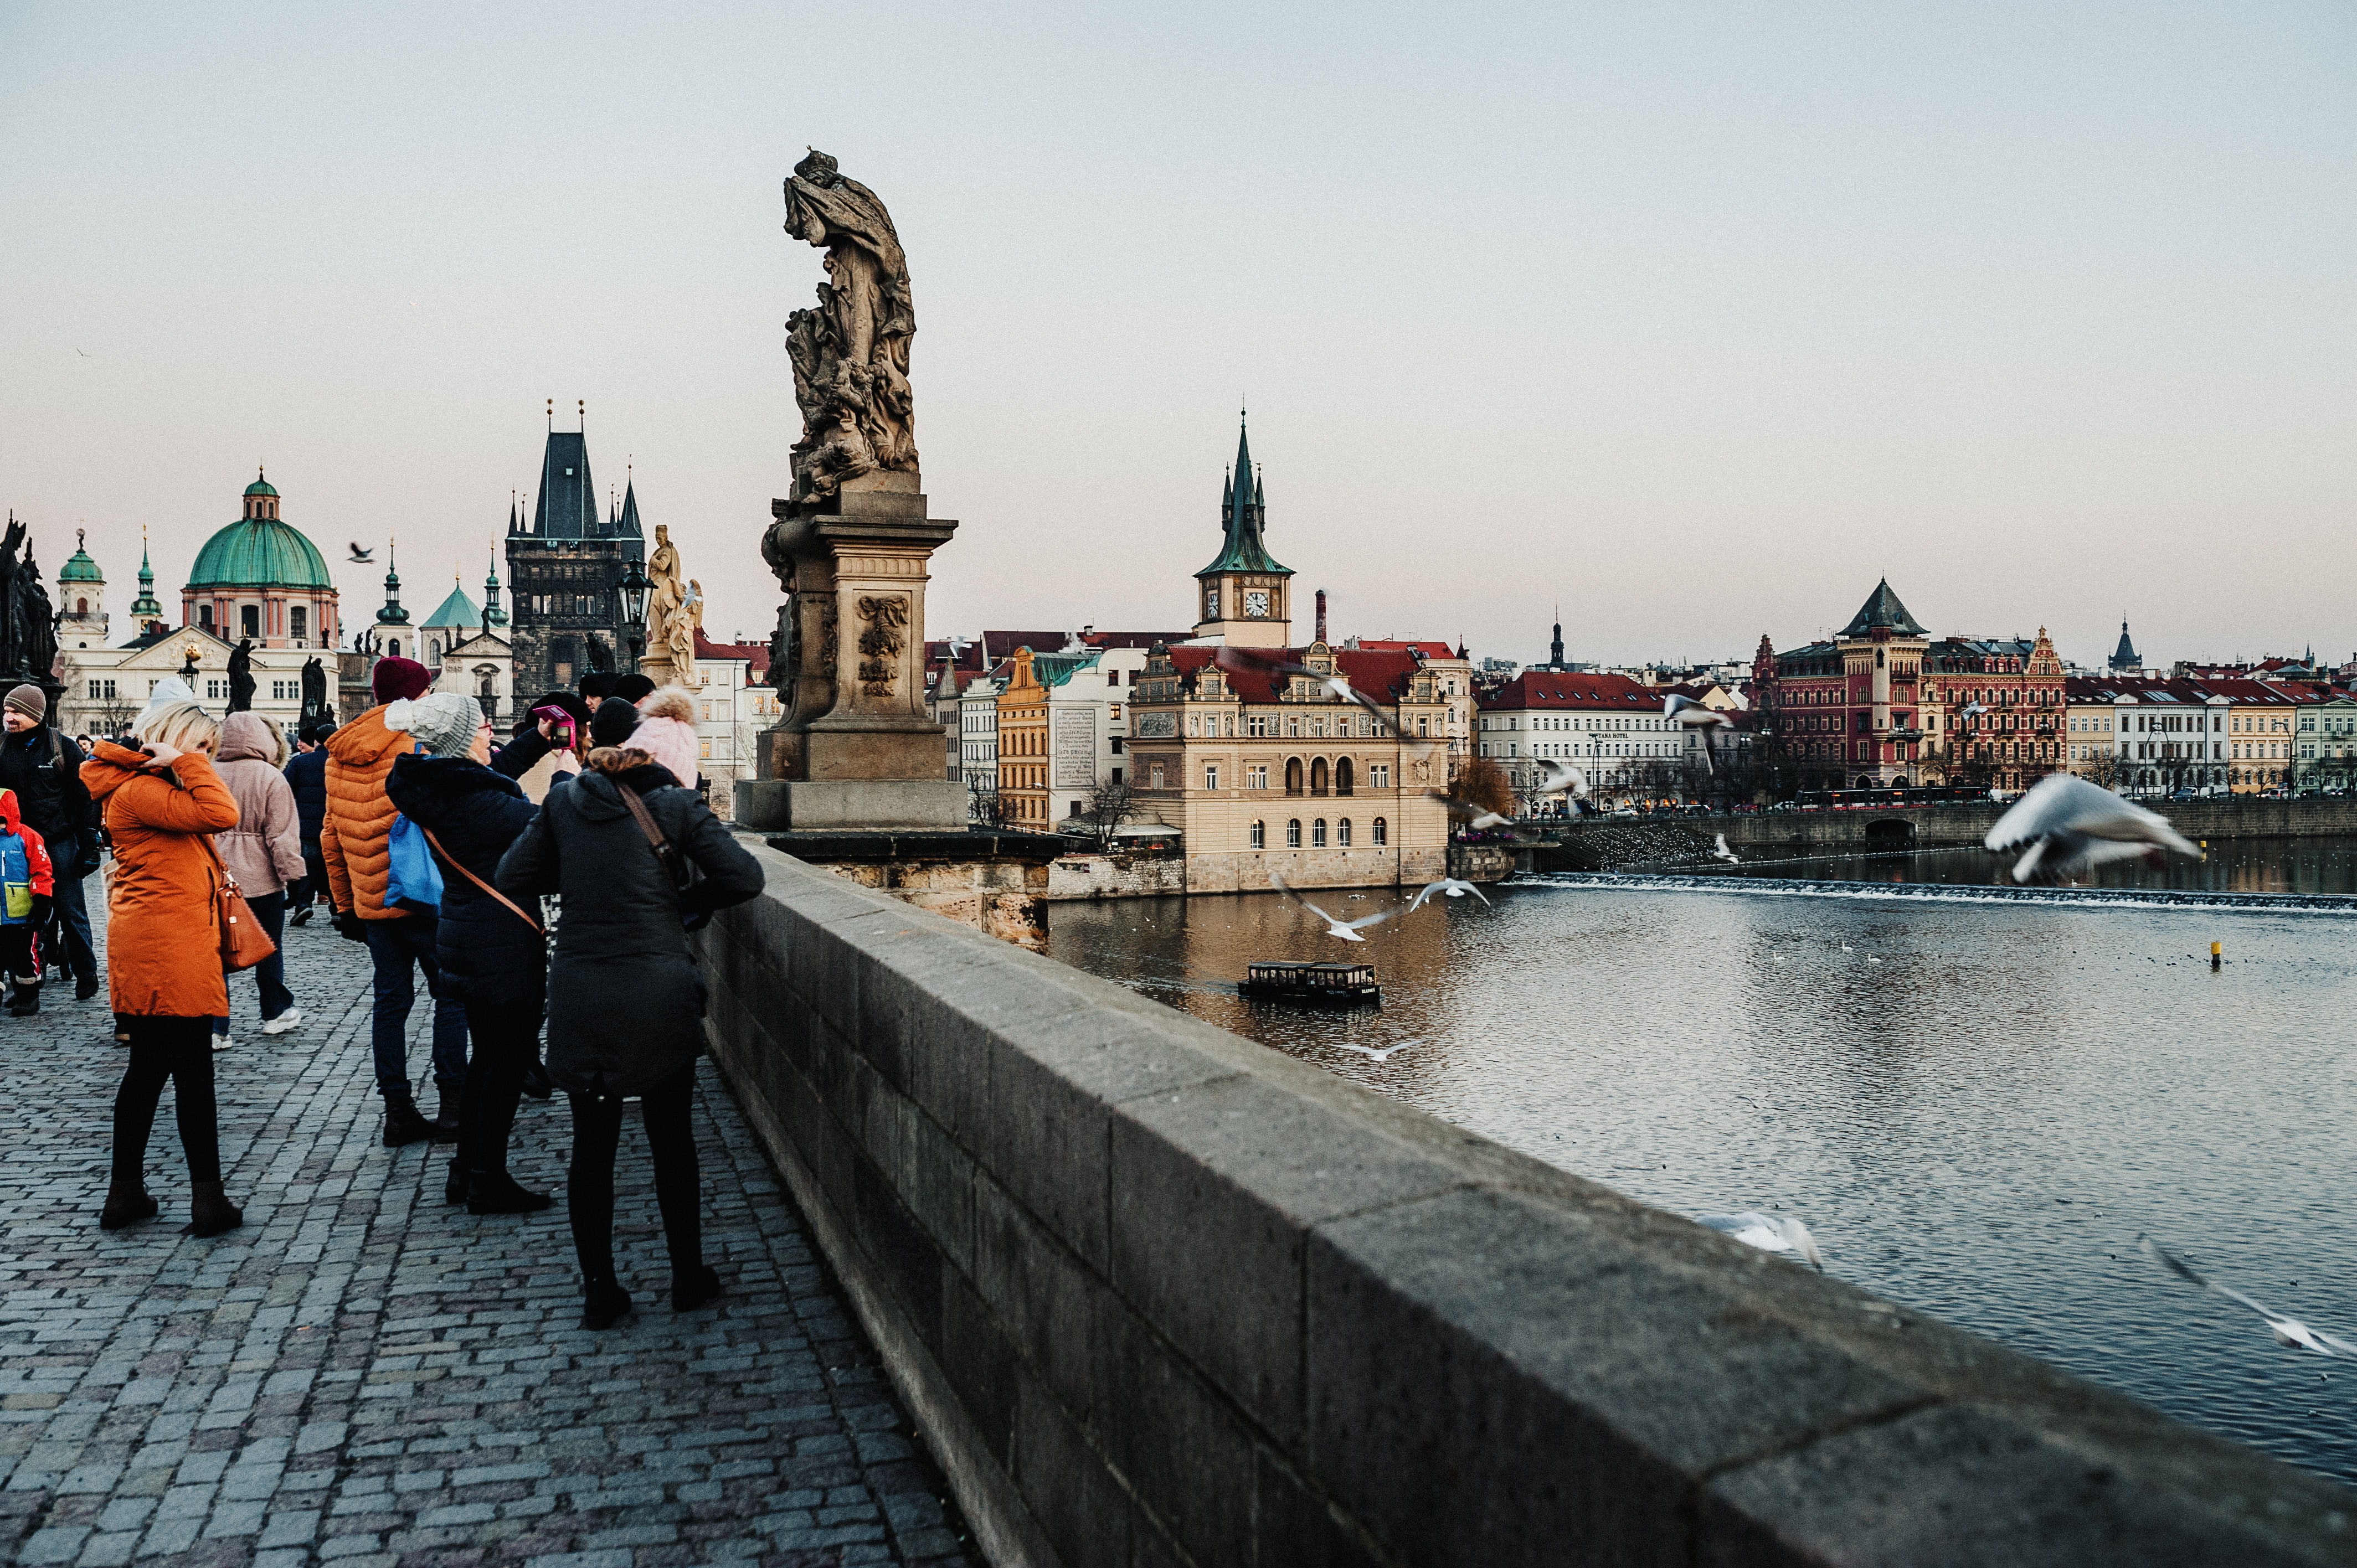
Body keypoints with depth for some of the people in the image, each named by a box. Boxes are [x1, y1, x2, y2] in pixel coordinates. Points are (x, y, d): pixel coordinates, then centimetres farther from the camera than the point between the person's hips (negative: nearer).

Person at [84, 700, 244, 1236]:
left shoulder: (151, 786, 19)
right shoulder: (140, 789, -13)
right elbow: (222, 813, -26)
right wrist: (186, 761, -16)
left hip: (148, 947, 10)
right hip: (169, 949, -10)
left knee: (148, 1069, 15)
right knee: (193, 1072, -5)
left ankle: (125, 1193, 22)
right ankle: (208, 1199, 0)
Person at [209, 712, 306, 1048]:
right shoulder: (271, 777, -12)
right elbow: (281, 833, -12)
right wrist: (293, 872, -4)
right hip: (261, 880, -2)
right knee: (269, 947, 14)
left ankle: (215, 1028, 1)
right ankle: (276, 1013, 28)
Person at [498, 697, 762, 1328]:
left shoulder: (563, 802, 2)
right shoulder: (674, 804, -4)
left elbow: (513, 879, 5)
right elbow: (744, 877, -8)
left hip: (579, 994, 2)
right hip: (658, 990, -2)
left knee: (592, 1144, 11)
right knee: (672, 1139, 12)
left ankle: (599, 1290, 19)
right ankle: (688, 1277, 23)